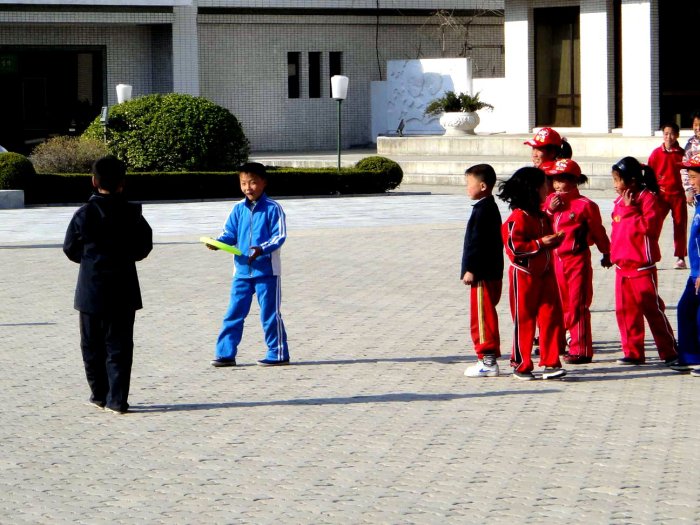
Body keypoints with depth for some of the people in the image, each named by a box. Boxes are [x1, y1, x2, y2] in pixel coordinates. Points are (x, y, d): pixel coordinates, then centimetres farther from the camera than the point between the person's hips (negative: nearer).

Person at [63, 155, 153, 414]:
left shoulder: (84, 214, -8)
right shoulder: (132, 214, -5)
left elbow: (70, 249, 1)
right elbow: (144, 247, 4)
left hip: (91, 289, -1)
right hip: (123, 290, 1)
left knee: (92, 344, 13)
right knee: (119, 345, 4)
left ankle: (99, 394, 20)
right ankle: (117, 399, -1)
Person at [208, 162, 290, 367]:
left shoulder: (273, 208, -7)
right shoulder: (238, 209, 8)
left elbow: (279, 236, -11)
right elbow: (230, 233, 8)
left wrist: (262, 249, -27)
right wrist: (218, 243, -13)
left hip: (267, 271, -5)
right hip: (242, 271, 5)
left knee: (270, 314, 1)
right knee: (233, 314, 4)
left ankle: (278, 354, 11)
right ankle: (226, 353, 9)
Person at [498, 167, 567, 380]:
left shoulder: (542, 216, 12)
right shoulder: (518, 218, -17)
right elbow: (514, 247, -24)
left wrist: (554, 241, 4)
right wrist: (541, 243, -23)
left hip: (545, 274, 8)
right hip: (524, 276, -8)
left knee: (551, 318, 2)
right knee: (524, 321, 2)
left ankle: (550, 363, 7)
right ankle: (520, 365, 11)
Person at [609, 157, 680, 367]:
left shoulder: (648, 198, -10)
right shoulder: (621, 200, 12)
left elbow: (649, 226, -22)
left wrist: (630, 210, -21)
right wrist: (613, 253, 13)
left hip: (642, 266, -8)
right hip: (622, 266, 8)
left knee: (652, 309, -3)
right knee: (625, 310, 7)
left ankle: (670, 352, 4)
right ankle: (633, 353, 14)